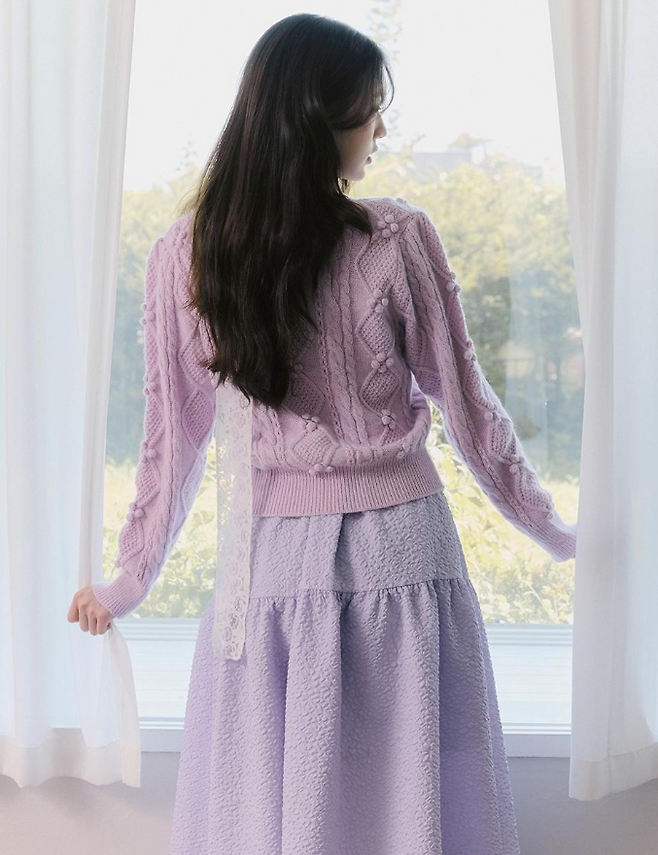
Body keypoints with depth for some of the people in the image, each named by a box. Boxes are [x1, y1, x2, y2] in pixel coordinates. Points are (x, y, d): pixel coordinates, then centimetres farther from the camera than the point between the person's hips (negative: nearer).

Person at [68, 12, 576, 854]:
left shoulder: (182, 254, -4)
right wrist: (552, 530, 13)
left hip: (270, 556, 2)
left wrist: (129, 580, 16)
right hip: (398, 543, -2)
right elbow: (466, 406, -3)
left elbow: (173, 436, 2)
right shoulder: (397, 237, -11)